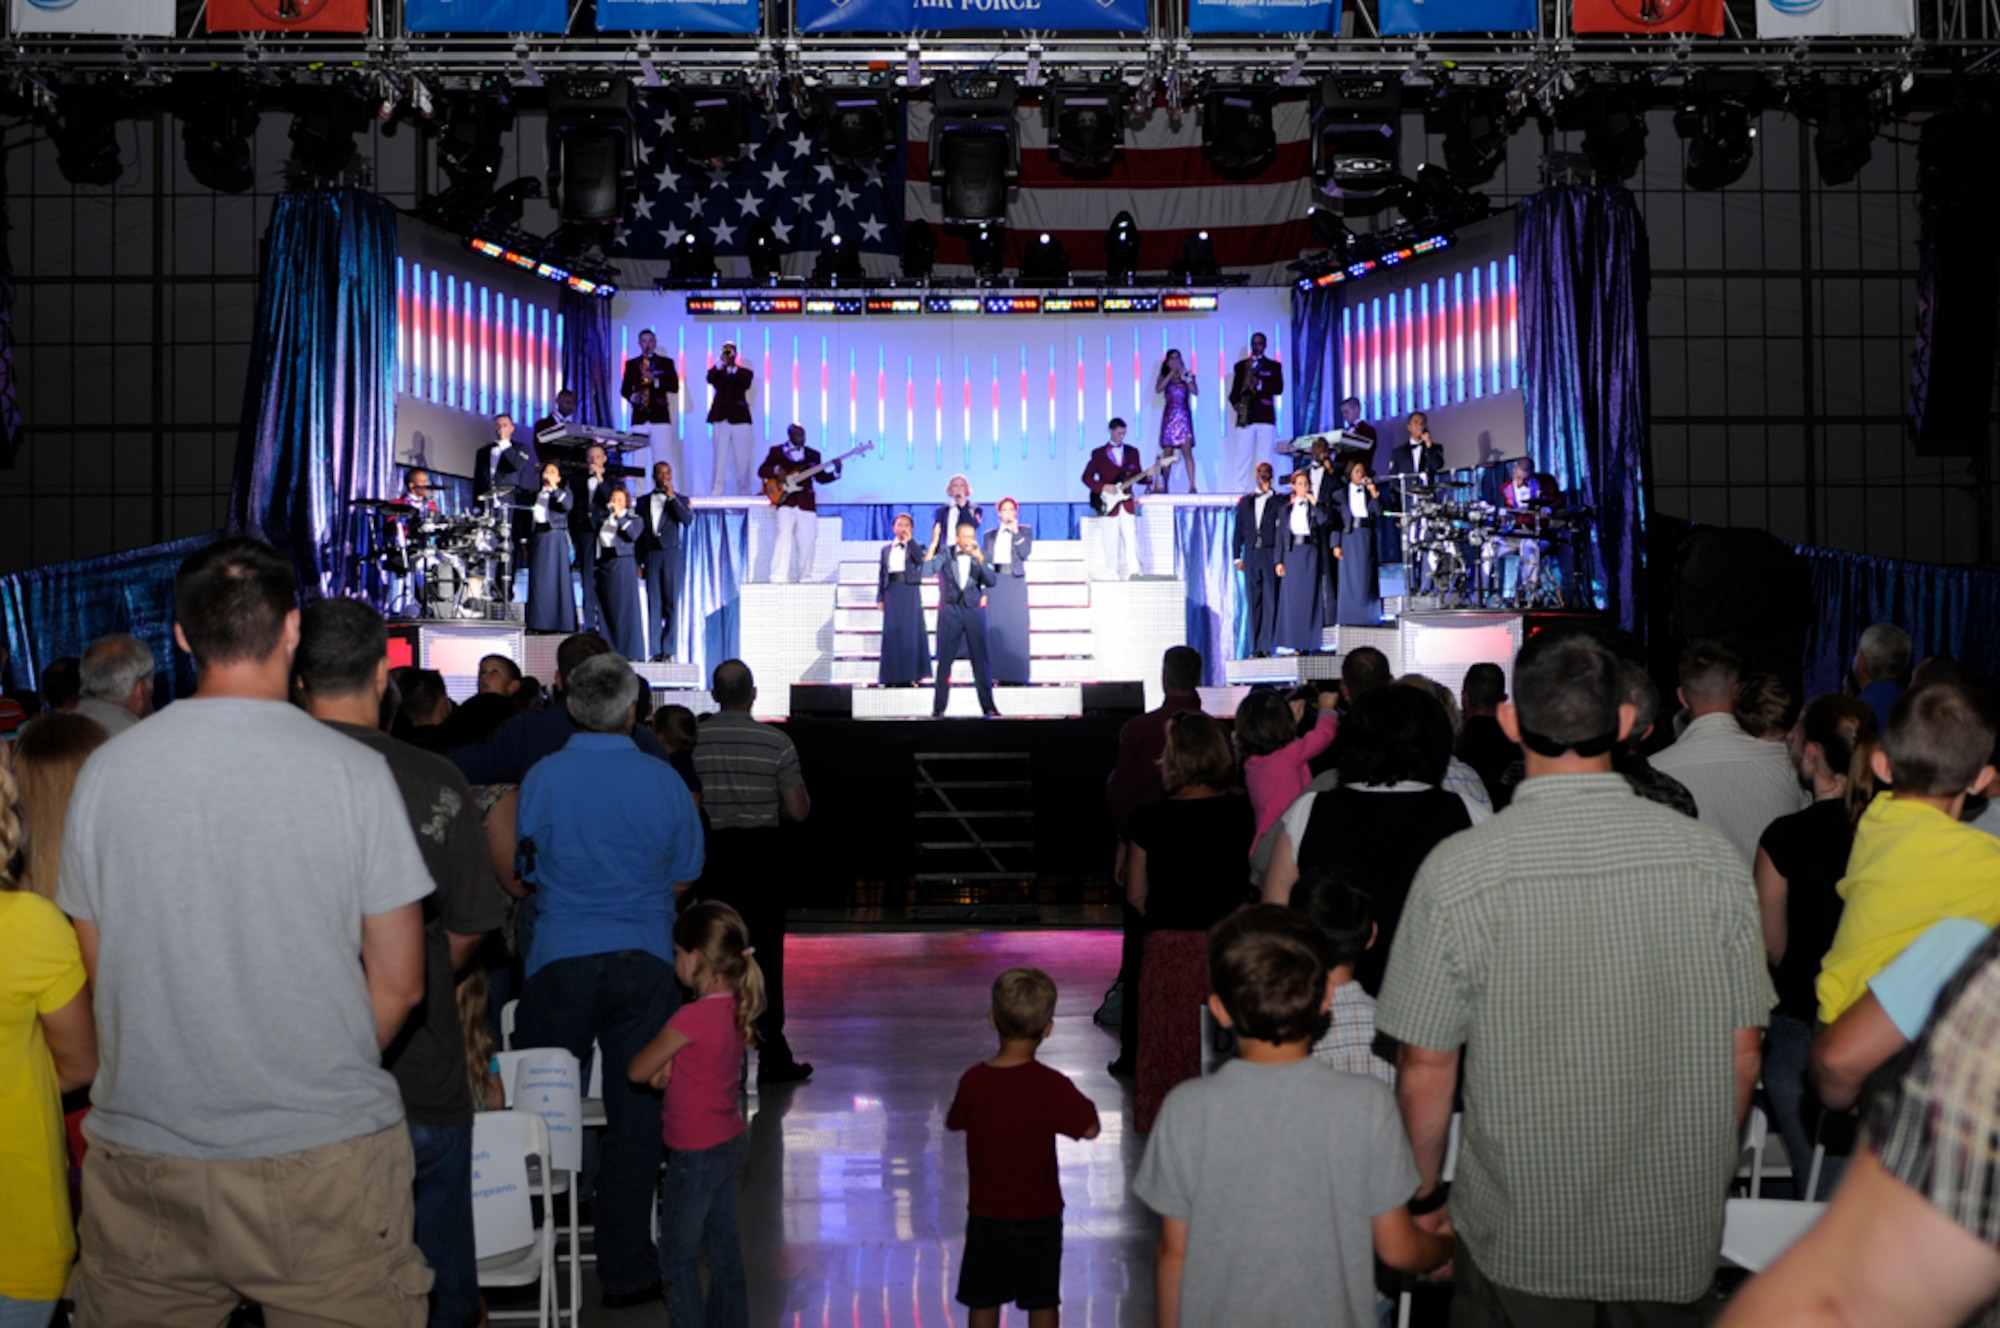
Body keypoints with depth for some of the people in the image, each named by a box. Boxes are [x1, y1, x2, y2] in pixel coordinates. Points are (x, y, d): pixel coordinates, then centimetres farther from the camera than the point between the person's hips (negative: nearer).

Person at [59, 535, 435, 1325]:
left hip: (142, 1156, 3)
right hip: (322, 1154, -3)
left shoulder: (106, 770, -1)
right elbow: (398, 985, -5)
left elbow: (96, 969, 8)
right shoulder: (353, 771, -10)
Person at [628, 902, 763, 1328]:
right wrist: (667, 1067, -4)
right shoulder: (735, 1009, 1)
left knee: (677, 1260, 5)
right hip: (733, 1143, 8)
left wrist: (658, 1065, 6)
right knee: (725, 1253, 17)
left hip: (697, 1153, -8)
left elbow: (638, 1071, -13)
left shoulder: (690, 1018, -25)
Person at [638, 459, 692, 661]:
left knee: (671, 602, -6)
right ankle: (655, 651, -3)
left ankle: (669, 649, -5)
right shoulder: (643, 501, 15)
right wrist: (637, 562, 7)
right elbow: (638, 531, 13)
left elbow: (688, 520, -9)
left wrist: (672, 497, -10)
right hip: (651, 554, 2)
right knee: (653, 603, -2)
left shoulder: (679, 500, 10)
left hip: (671, 553, -1)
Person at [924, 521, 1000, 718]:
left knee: (981, 659, 2)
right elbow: (926, 571, -11)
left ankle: (988, 705, 8)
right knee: (945, 660, 1)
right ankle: (938, 707, 6)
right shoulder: (946, 555, 4)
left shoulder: (979, 558, 7)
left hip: (974, 611, 1)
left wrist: (980, 558, -16)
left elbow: (991, 581, -8)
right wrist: (933, 544, -18)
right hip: (950, 611, -1)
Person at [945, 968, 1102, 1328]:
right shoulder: (1051, 1086, -20)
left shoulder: (973, 1081, -11)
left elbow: (954, 1123, 5)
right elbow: (1090, 1129, -18)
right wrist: (1082, 1105, 0)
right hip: (1038, 1215, -2)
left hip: (985, 1213, 2)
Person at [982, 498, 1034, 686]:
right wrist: (982, 591, 3)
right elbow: (983, 563, 10)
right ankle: (999, 674, 0)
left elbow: (1025, 552, -6)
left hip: (1015, 582, -1)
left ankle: (1017, 675, -3)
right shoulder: (989, 535, 15)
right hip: (994, 583, 2)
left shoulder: (1025, 531, 11)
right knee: (996, 627, -3)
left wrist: (1015, 532, -6)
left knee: (1017, 627, -5)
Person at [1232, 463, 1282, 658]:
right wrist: (1237, 556, 7)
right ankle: (1255, 647, 3)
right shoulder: (1245, 502, 15)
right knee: (1253, 602, 2)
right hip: (1251, 555, 3)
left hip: (1271, 554, -3)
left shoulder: (1278, 502, 6)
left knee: (1271, 601, -6)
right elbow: (1239, 530, 14)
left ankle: (1267, 645, -6)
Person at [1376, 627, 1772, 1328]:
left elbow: (1426, 1067, -10)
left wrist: (1424, 1197, 6)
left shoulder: (1457, 871, -16)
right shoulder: (1712, 859, -8)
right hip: (1676, 1241, 2)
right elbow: (1742, 1052, 0)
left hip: (1519, 1243, -2)